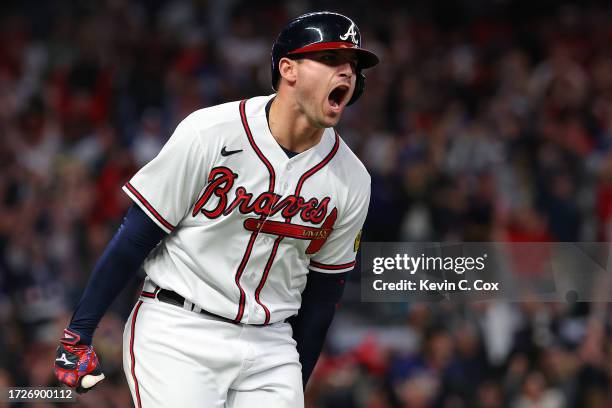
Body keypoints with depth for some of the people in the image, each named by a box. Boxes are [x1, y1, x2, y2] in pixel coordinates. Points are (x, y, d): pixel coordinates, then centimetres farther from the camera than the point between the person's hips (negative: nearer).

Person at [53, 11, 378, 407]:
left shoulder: (351, 181, 1)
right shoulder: (208, 134, -11)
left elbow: (322, 293, 11)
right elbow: (135, 237, -7)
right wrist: (78, 334, -8)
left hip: (270, 345, 4)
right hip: (178, 333, -4)